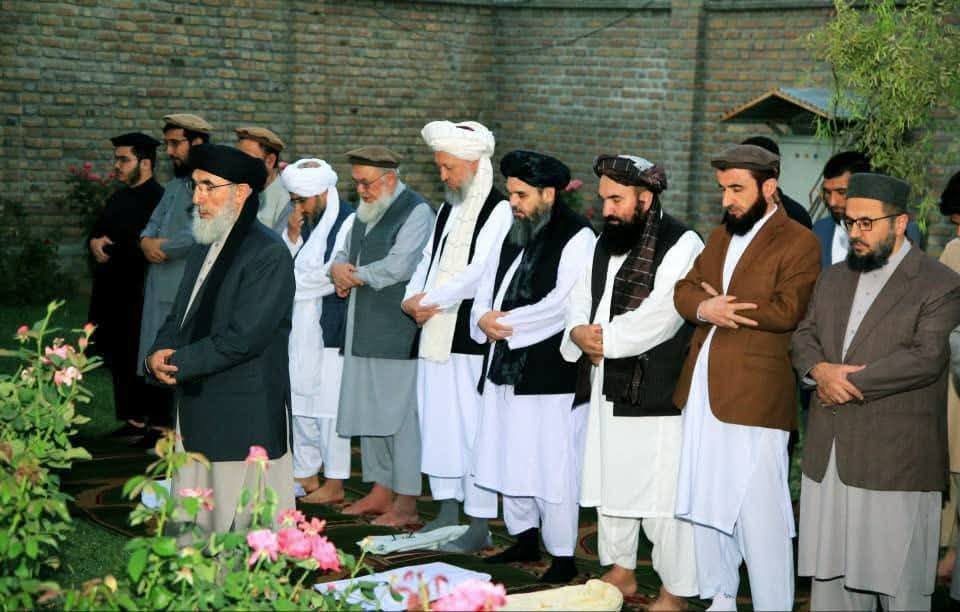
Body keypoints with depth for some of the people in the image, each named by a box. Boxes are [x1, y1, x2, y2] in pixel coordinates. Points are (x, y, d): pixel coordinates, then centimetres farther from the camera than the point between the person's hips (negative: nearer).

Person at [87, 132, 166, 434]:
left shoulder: (157, 200, -14)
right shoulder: (119, 197, 15)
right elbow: (97, 231, 17)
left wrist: (108, 246, -12)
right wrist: (94, 242, -6)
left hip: (139, 296, -9)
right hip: (113, 294, 9)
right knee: (120, 361, 13)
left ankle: (153, 420, 3)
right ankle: (131, 417, 21)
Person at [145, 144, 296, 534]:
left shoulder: (268, 254, -12)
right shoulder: (205, 248, 16)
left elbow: (242, 338, -19)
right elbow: (178, 319, 18)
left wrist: (176, 363, -12)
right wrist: (158, 355, -4)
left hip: (247, 424, -8)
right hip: (197, 419, 8)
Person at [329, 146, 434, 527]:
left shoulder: (416, 211, -9)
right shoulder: (364, 213, 19)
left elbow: (398, 266, -18)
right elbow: (343, 255, 22)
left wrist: (355, 276, -5)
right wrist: (339, 270, -2)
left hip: (398, 333, -8)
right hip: (364, 331, 9)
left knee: (400, 413, -6)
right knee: (368, 411, 11)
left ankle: (406, 502, 0)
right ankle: (380, 490, 21)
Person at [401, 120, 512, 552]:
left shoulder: (499, 211, -9)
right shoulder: (448, 208, 17)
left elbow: (478, 273, -17)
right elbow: (428, 261, 17)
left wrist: (430, 300, -13)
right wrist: (412, 299, -1)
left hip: (472, 337, -8)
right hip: (437, 334, 8)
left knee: (473, 425, -5)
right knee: (438, 420, 11)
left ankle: (479, 525, 2)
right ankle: (448, 511, 21)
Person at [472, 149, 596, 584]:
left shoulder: (577, 237, -10)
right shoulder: (514, 235, 15)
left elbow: (563, 305, -18)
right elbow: (488, 286, 15)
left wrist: (506, 323, -13)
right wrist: (483, 319, -6)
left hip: (551, 372, -8)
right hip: (507, 367, 8)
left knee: (552, 465, -4)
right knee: (510, 458, 15)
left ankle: (562, 556, 6)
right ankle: (524, 539, 29)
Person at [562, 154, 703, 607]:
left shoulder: (682, 245, -13)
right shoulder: (605, 242, 14)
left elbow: (661, 316, -22)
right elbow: (580, 297, 12)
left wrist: (604, 337, -15)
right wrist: (578, 332, -9)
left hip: (659, 392, -8)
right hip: (609, 386, 8)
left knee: (662, 490, -5)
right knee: (609, 481, 16)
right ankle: (620, 571, 31)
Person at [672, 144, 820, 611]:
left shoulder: (799, 242, -6)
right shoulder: (720, 237, 18)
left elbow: (786, 311, -17)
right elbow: (684, 291, 8)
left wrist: (723, 308, -7)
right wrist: (705, 307, -14)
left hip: (755, 394, -7)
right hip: (703, 391, 8)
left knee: (759, 513, -6)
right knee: (705, 503, 13)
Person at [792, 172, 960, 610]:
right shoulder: (834, 278, 16)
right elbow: (804, 336, 13)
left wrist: (851, 383, -14)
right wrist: (819, 370, -10)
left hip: (896, 461, -6)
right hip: (828, 457, 6)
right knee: (830, 575, 12)